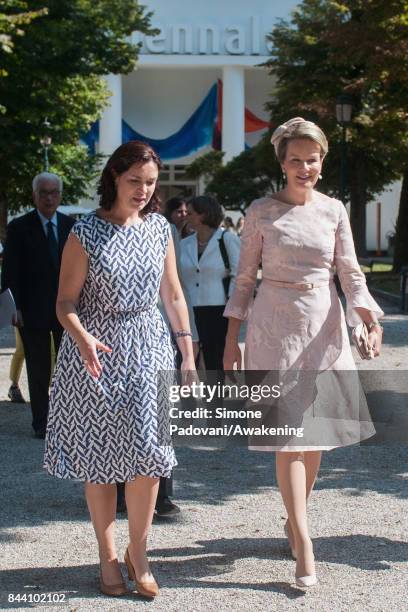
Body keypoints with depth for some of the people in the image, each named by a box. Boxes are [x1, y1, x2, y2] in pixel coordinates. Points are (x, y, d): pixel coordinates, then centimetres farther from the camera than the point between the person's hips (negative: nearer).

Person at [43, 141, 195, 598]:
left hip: (148, 348, 3)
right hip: (97, 351, -3)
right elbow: (66, 303, -8)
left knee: (146, 453, -3)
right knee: (99, 457, 5)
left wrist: (188, 353, 11)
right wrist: (83, 339, -27)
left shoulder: (159, 228, 6)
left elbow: (173, 295, 13)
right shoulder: (86, 232, -7)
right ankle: (108, 557, 17)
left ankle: (137, 554, 12)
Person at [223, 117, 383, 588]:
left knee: (317, 430, 8)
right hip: (274, 325, -3)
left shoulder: (333, 211, 6)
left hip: (323, 326, 3)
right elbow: (244, 278, 4)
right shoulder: (261, 212, 1)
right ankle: (304, 546, -7)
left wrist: (370, 318, -16)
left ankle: (295, 517, 30)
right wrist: (231, 339, 1)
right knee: (287, 434, -7)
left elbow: (350, 273, 2)